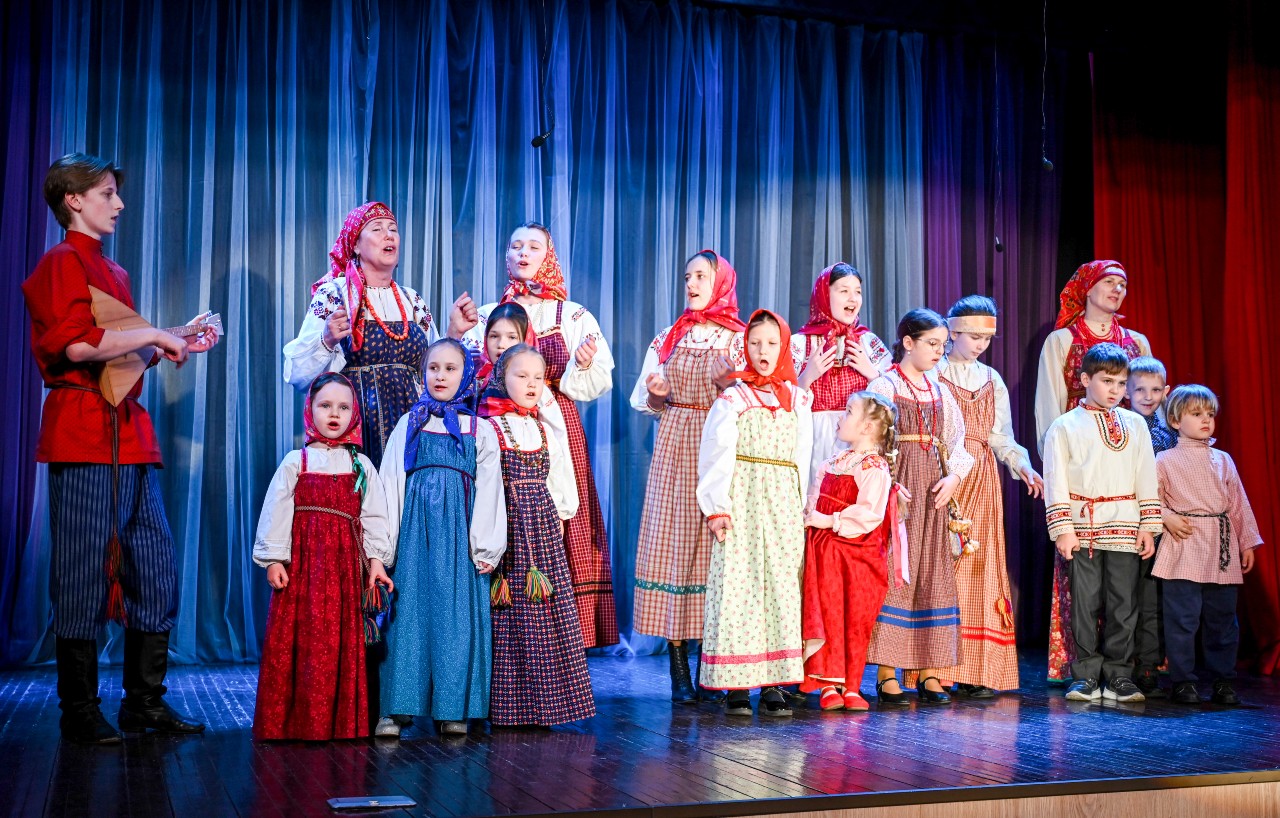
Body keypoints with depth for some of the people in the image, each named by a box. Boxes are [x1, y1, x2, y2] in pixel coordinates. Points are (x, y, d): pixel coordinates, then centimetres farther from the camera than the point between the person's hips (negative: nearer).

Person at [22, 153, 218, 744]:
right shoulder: (62, 263, -4)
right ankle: (80, 711, 4)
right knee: (85, 571, -4)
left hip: (129, 431, 9)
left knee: (156, 566, 7)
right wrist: (152, 334, -10)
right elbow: (78, 345, -19)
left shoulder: (115, 272, 23)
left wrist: (177, 343, 16)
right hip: (84, 434, -9)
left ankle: (144, 700, 15)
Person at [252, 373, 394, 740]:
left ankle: (340, 723, 8)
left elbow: (373, 516, 9)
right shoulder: (295, 462, 5)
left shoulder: (362, 466, 11)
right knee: (295, 640, -4)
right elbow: (276, 513, 1)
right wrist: (274, 560, -7)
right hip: (302, 560, -1)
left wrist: (376, 561, 0)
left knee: (343, 642, 1)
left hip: (345, 562, 2)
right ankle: (293, 721, 4)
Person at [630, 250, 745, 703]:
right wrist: (656, 392, -6)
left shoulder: (741, 340, 6)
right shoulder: (667, 338, 14)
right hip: (674, 449, 2)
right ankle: (678, 670, -1)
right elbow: (642, 401, 15)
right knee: (672, 541, -4)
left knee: (715, 545, -5)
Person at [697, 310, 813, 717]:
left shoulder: (798, 400, 10)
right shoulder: (732, 399, -1)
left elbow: (802, 458, 12)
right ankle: (736, 684, 1)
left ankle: (773, 682, 8)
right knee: (737, 586, -5)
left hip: (784, 504, 4)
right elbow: (715, 455, -3)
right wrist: (716, 507, -9)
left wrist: (801, 506, 7)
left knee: (782, 587, 2)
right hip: (742, 502, -3)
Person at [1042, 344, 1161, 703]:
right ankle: (1086, 676, 11)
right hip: (1082, 529, -2)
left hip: (1124, 530, 2)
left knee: (1124, 604, 4)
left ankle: (1118, 676, 13)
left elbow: (1147, 478, 10)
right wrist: (1063, 529, -8)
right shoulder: (1064, 427, 3)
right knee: (1084, 604, 2)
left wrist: (1148, 528, 4)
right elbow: (1056, 483, -1)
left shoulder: (1135, 425, 11)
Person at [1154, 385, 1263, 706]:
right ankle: (1183, 680, 5)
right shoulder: (1166, 461, 2)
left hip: (1222, 551, 4)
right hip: (1183, 549, -4)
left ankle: (1223, 679, 18)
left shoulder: (1223, 460, 13)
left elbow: (1239, 503, 14)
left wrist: (1247, 542, 11)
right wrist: (1168, 519, -13)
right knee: (1183, 618, -4)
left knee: (1222, 617, 8)